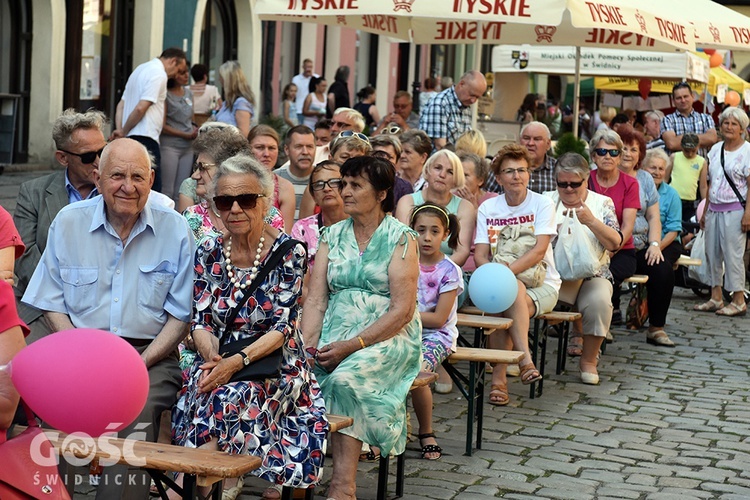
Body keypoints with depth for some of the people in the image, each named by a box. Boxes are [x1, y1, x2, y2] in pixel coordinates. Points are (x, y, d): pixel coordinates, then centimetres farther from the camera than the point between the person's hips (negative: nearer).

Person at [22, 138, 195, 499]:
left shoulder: (175, 230, 4)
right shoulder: (68, 222, 7)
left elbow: (181, 314, 4)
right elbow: (52, 306, 8)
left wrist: (139, 364, -10)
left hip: (150, 354, -1)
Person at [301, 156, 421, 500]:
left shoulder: (401, 239, -3)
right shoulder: (333, 236, 12)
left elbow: (402, 311, -11)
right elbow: (316, 299, 4)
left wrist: (352, 346, -18)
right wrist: (309, 344, -14)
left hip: (387, 337, -4)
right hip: (335, 333, 4)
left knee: (346, 377, -33)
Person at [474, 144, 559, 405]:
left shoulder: (542, 204, -2)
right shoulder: (488, 208, 7)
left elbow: (539, 250, -15)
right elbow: (480, 255, -1)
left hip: (542, 285, -2)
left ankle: (499, 378, -33)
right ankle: (525, 359, -31)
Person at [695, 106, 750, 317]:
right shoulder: (715, 149, 15)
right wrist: (705, 211, 15)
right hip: (714, 210, 7)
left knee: (733, 255, -6)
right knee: (712, 253, 6)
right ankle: (716, 298, 15)